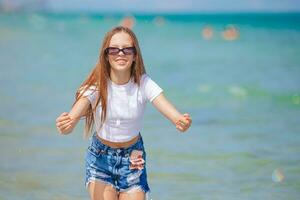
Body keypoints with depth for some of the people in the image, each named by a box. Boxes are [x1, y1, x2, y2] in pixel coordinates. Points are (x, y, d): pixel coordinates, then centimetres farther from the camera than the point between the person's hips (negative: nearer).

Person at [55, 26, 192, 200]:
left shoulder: (143, 83, -18)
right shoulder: (96, 85, -21)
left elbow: (173, 113, -31)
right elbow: (72, 118, -35)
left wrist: (182, 122, -55)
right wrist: (65, 125, -59)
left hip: (133, 159, 1)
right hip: (101, 158, -1)